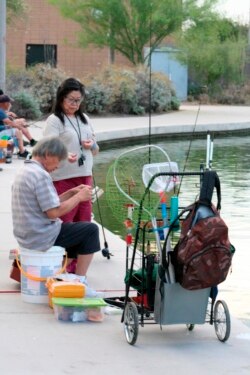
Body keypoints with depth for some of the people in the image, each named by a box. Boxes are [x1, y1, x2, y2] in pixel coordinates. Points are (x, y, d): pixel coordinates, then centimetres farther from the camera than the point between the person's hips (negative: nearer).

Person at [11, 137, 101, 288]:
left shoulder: (25, 171, 12)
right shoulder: (41, 175, -20)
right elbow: (54, 212, -23)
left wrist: (71, 193, 10)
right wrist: (79, 197, -11)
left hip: (26, 236, 10)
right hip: (41, 238, -10)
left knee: (78, 231, 28)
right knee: (91, 230, 2)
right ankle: (79, 281, 5)